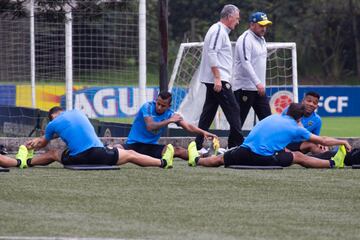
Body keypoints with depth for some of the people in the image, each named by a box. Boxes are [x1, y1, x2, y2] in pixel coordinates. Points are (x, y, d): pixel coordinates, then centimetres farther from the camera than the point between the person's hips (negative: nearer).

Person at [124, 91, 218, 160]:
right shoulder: (148, 107, -13)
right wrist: (169, 121, -23)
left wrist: (203, 132, -19)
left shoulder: (170, 114, 1)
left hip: (151, 146, 4)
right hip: (134, 144, -4)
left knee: (177, 150, -12)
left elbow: (188, 126, -4)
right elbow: (150, 126, -26)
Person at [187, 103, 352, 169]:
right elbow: (322, 141, 13)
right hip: (265, 158, -3)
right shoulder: (296, 129, 8)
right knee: (298, 157, 10)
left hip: (244, 153, 3)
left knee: (219, 159, 24)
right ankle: (333, 163, 13)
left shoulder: (273, 117, 20)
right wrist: (343, 142, 26)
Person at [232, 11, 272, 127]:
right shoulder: (245, 39, -14)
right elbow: (246, 63, -24)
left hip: (259, 88, 9)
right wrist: (258, 83, -31)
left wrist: (261, 84, 18)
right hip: (245, 87, -9)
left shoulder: (261, 39, 16)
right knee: (238, 120, -4)